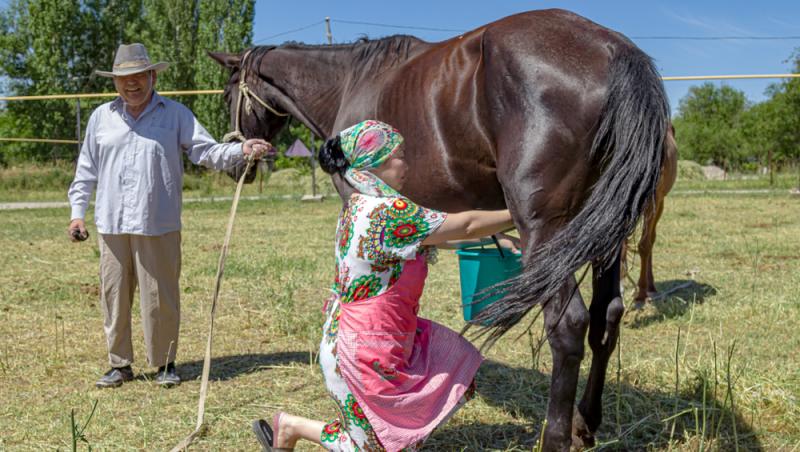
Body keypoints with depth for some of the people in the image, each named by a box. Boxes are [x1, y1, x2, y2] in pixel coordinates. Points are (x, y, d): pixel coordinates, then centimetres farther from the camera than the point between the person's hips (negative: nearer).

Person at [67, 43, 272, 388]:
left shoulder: (175, 114, 5)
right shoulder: (101, 117, 12)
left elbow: (207, 152, 0)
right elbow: (87, 170, 16)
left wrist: (241, 150, -17)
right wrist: (77, 211, 10)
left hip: (158, 225, -3)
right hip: (112, 224, 3)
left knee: (161, 297, 1)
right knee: (114, 295, 8)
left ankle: (165, 363, 16)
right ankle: (119, 364, 21)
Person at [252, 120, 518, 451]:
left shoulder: (360, 205, 4)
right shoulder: (387, 211, -25)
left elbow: (440, 232, 10)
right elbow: (465, 225, -20)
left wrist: (493, 239, 8)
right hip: (368, 347, -9)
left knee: (457, 363, 16)